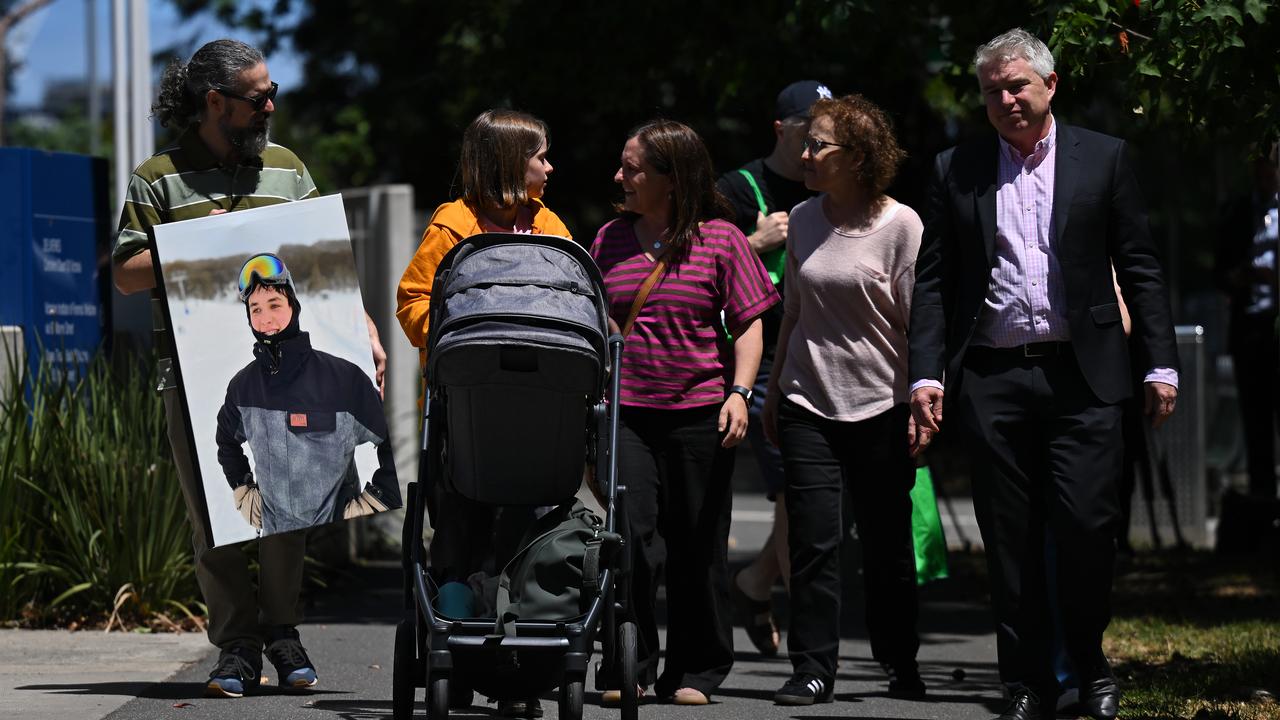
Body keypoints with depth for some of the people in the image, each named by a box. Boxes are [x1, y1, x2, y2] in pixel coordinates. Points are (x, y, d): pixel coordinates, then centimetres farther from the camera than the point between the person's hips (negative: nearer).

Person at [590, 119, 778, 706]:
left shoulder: (720, 239, -1)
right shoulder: (611, 239, 9)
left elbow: (748, 325, 0)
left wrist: (739, 393, -12)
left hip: (699, 414, -2)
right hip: (627, 412, 2)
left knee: (698, 546, 4)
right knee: (633, 537, -8)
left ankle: (695, 671, 15)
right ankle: (632, 666, 2)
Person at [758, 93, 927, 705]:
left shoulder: (901, 225, -6)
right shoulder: (804, 221, 8)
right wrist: (773, 392, 17)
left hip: (880, 406, -3)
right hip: (807, 403, 3)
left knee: (887, 545, 4)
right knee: (814, 541, -4)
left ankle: (899, 664, 19)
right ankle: (812, 671, 0)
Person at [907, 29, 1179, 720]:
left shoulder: (1103, 159, 7)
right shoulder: (956, 171, 10)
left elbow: (1139, 268, 6)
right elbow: (932, 281, 9)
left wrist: (1161, 364, 0)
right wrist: (925, 374, -1)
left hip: (1080, 376, -1)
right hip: (991, 378, 1)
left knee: (1086, 524, -8)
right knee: (1010, 538, 3)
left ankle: (1089, 663, 13)